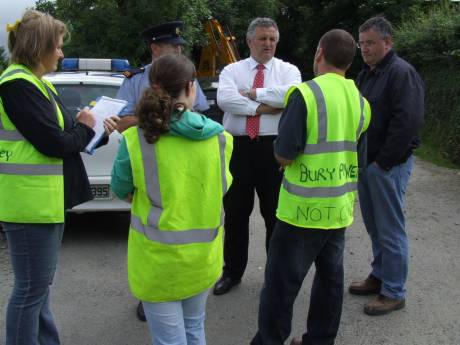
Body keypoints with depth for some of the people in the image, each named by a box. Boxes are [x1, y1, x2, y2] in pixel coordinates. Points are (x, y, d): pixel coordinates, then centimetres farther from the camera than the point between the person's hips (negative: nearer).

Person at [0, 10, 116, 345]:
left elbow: (57, 131, 14)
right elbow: (53, 143, -20)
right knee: (31, 287, 0)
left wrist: (86, 125, 0)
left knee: (40, 283, 20)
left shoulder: (38, 83, 14)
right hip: (31, 201, -10)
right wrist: (84, 128, -3)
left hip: (47, 198, 10)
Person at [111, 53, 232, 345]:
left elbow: (121, 190, 0)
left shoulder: (135, 140, -15)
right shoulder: (220, 138, -9)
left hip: (157, 256, -3)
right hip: (205, 253, 3)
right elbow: (221, 187, 4)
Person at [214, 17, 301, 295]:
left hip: (274, 149, -1)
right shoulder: (232, 70, 6)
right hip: (238, 148, 1)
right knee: (235, 213, 12)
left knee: (276, 214, 9)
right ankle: (232, 272, 28)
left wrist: (254, 93, -12)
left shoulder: (288, 70, 5)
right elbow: (224, 99, -14)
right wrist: (262, 107, -16)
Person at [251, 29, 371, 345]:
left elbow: (284, 155, -17)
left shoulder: (306, 93, -16)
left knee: (281, 282, 6)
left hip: (303, 209, -7)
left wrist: (284, 154, 4)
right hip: (340, 209, 7)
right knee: (331, 277, 17)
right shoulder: (361, 102, 5)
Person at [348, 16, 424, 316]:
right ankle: (380, 276, 30)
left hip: (388, 165, -8)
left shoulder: (402, 73, -13)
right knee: (374, 226, 16)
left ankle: (394, 293, 9)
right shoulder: (366, 74, 15)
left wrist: (383, 162, -18)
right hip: (365, 163, 9)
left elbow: (408, 122, -21)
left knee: (390, 230, -1)